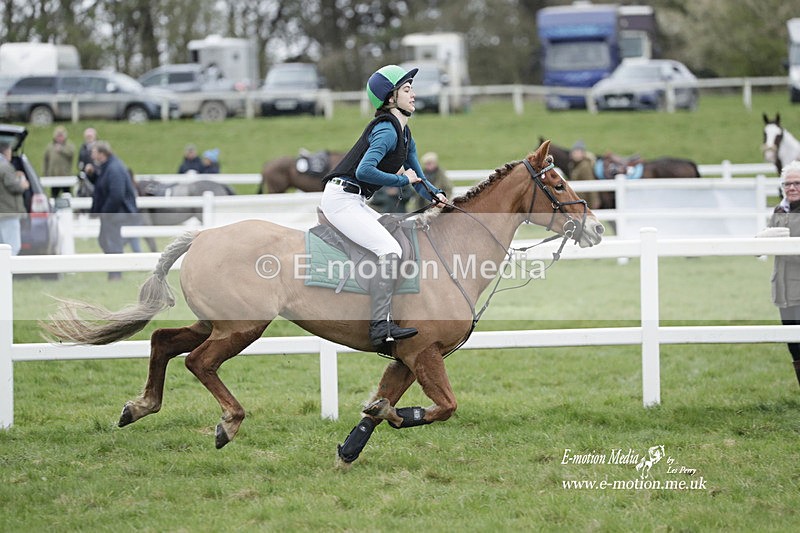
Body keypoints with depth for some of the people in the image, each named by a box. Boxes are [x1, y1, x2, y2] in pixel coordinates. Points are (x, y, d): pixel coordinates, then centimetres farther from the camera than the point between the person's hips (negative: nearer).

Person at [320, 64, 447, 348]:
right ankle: (381, 325, -27)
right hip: (341, 199, -11)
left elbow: (417, 177, 23)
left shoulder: (404, 133, 16)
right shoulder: (387, 130, -15)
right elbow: (364, 171, -28)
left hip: (356, 203, 11)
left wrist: (435, 194, 2)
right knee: (390, 249, -22)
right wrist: (403, 179, -17)